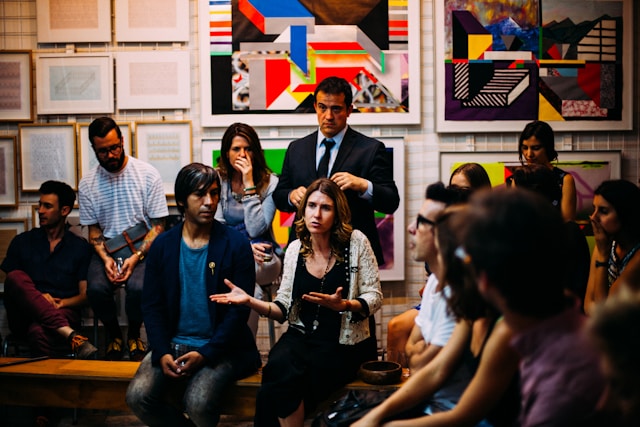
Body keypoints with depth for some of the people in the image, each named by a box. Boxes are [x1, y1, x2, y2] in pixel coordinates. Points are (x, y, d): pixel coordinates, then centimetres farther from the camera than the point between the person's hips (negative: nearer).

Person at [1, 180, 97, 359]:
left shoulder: (80, 247, 12)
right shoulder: (22, 242, 16)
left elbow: (85, 295, 8)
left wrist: (61, 303, -13)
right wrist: (36, 297, -9)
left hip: (63, 313, -3)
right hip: (24, 316, 4)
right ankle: (69, 334, -45)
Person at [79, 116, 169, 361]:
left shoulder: (147, 174, -6)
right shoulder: (87, 184, 3)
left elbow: (158, 225, -5)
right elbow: (93, 229, 8)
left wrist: (136, 257, -18)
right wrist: (105, 258, -12)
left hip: (143, 247, -2)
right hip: (107, 248, 2)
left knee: (138, 287, -32)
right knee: (96, 288, -28)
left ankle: (133, 336, 0)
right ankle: (114, 337, 3)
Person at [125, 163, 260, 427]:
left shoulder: (236, 246, -5)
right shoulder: (163, 245, 5)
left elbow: (239, 309, -8)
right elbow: (152, 305, 4)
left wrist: (205, 354, -17)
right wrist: (162, 353, -11)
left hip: (219, 348, -3)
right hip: (172, 344, 3)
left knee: (198, 403, -28)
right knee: (137, 397, -19)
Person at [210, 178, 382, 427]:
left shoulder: (356, 242, -3)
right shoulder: (295, 249, 8)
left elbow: (374, 298, -3)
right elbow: (284, 308, 10)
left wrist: (342, 305, -22)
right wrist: (250, 301, -8)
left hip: (343, 344, -3)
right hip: (301, 337, 4)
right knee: (279, 366, -32)